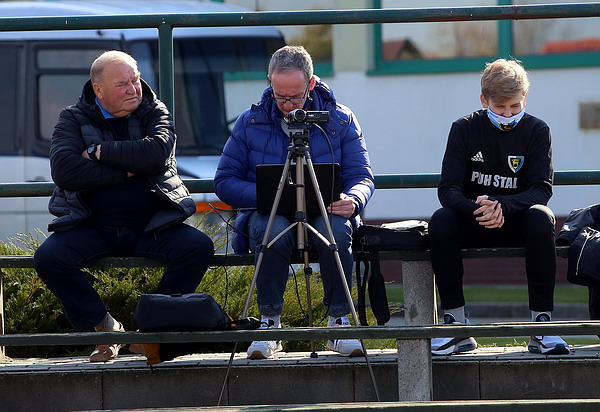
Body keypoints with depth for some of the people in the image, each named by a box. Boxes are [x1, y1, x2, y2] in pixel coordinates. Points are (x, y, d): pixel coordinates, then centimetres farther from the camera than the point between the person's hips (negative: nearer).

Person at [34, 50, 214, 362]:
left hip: (149, 224, 1)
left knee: (199, 247, -25)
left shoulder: (154, 113, 9)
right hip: (92, 226, -1)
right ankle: (103, 326, -7)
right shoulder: (74, 119, 6)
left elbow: (156, 153, -14)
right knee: (48, 257, -27)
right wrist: (125, 172, -11)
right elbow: (63, 170, -12)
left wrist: (99, 152, -11)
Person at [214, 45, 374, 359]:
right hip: (268, 214, 0)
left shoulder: (340, 121, 6)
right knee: (274, 230, -37)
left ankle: (338, 321, -22)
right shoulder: (250, 122, 5)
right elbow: (225, 181, 4)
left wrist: (352, 200, -23)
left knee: (336, 229, -36)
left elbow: (361, 177, 3)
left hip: (325, 213, 0)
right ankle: (269, 322, -25)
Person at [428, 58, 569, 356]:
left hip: (516, 220, -1)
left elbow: (542, 189, -12)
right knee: (440, 221, -32)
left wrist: (502, 206, -32)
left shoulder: (536, 130, -2)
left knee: (540, 218, -35)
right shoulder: (464, 129, -1)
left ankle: (542, 325, -31)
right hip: (473, 221, 1)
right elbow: (448, 189, -9)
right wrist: (475, 208, -32)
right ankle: (456, 326, -26)